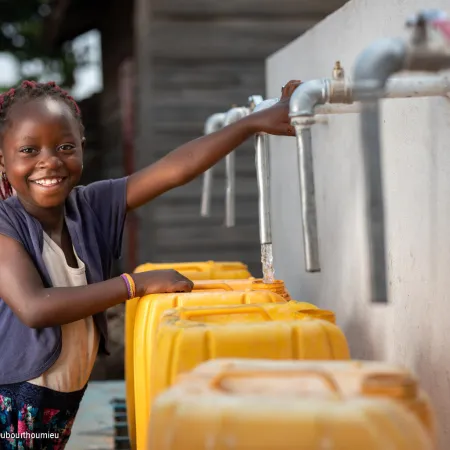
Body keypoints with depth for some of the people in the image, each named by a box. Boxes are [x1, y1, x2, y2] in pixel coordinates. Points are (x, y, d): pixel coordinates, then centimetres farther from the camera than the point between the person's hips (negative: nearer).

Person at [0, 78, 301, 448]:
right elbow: (34, 307, -26)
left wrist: (258, 122, -14)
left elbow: (177, 169, -8)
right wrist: (137, 284, -23)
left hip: (65, 402, 5)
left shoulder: (91, 206, -3)